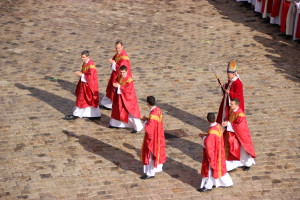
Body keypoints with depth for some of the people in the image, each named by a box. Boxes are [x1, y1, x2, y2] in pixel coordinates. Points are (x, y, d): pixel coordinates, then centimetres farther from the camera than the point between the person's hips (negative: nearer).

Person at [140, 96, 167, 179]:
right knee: (157, 151, 24)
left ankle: (150, 173, 15)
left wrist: (146, 121, -13)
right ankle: (158, 167, 40)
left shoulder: (153, 114, -31)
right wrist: (147, 119, 5)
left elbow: (148, 128, -30)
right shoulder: (158, 110, -3)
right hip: (158, 135, 9)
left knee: (151, 154, 4)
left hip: (152, 137, -9)